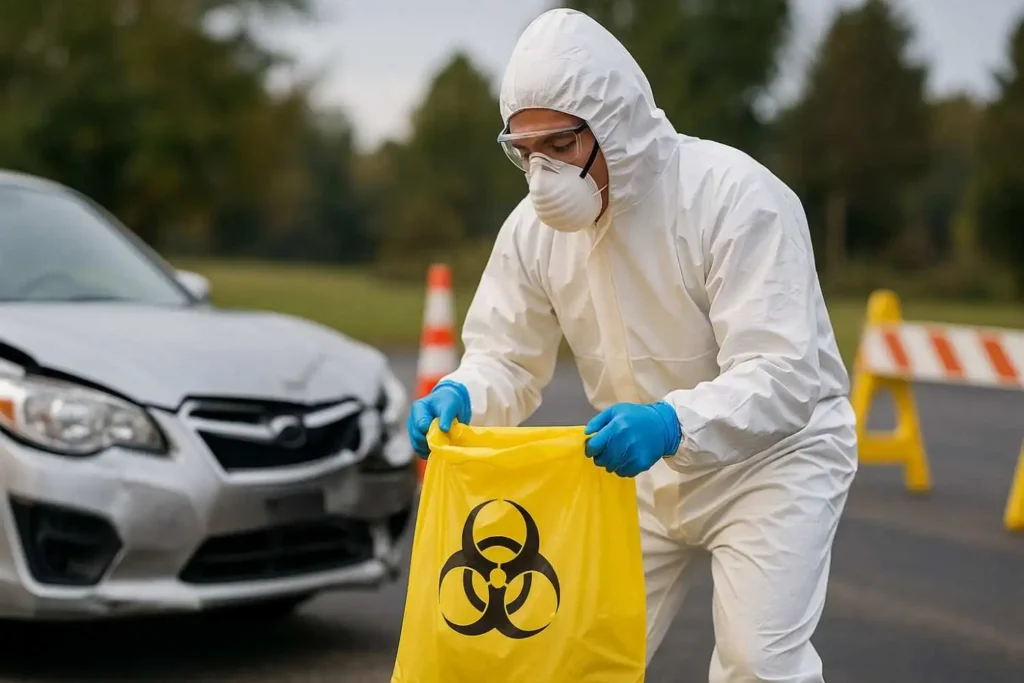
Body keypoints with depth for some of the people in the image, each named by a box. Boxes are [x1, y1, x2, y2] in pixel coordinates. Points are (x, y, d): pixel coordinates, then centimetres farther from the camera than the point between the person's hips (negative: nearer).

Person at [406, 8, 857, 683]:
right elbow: (507, 359, -1)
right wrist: (459, 396, -25)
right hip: (653, 471, 6)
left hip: (774, 453, -6)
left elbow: (781, 376, -33)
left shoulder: (736, 195, -28)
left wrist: (674, 424, -50)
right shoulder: (535, 227, -9)